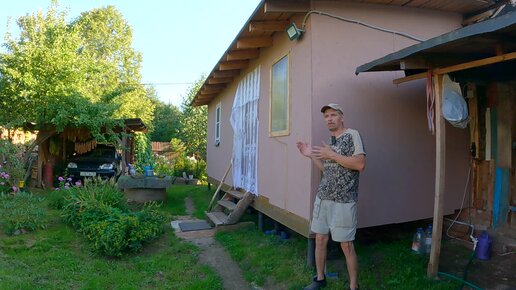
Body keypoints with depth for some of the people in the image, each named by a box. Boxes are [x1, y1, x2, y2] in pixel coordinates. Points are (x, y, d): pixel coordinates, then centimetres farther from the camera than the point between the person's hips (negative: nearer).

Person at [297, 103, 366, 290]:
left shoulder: (352, 135, -6)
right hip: (322, 198, 7)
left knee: (346, 245, 0)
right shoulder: (329, 141, 14)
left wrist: (332, 155, -18)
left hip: (343, 201, -7)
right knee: (320, 240, 13)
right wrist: (312, 155, 9)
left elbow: (360, 164, -17)